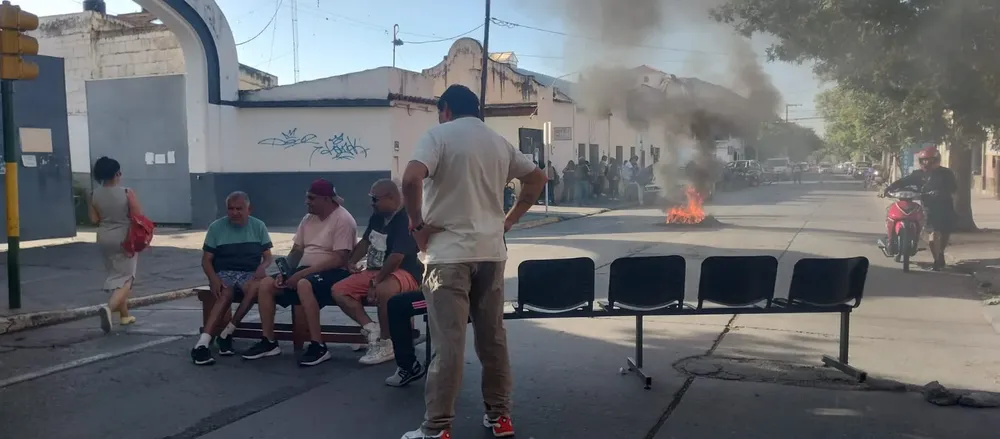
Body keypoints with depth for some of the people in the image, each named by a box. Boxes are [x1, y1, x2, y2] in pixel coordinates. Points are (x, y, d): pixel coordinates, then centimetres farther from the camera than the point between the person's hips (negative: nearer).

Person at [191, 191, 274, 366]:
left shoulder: (258, 226, 7)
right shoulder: (216, 227, 3)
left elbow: (268, 256, 9)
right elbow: (206, 260, 4)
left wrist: (262, 266, -16)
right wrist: (214, 279, -16)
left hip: (249, 273, 1)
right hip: (224, 273, -1)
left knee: (256, 286, -36)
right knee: (226, 294, -36)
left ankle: (226, 333, -26)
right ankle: (202, 344, -45)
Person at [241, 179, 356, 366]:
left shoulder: (343, 220, -13)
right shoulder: (308, 218, 13)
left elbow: (339, 259, -21)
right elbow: (296, 251, 13)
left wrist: (302, 273, -24)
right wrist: (284, 272, -8)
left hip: (333, 272, -8)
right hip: (305, 270, 8)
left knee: (304, 285, -38)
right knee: (265, 285, -8)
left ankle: (318, 347, -31)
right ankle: (268, 342, 1)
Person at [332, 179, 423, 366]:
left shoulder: (406, 220, -19)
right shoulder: (377, 217, 10)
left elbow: (396, 258, -25)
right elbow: (366, 242, 24)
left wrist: (376, 282, -22)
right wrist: (351, 262, 8)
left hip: (402, 273, -9)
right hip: (374, 271, 9)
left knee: (383, 291, -41)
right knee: (338, 291, -3)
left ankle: (386, 344, -20)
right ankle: (372, 329, -10)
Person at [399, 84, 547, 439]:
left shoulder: (439, 135, -5)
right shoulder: (499, 143, 13)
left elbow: (411, 179, -21)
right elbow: (538, 178, 19)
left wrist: (418, 224, -8)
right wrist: (508, 221, 16)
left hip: (449, 253, -5)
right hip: (491, 252, 5)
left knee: (448, 342, -4)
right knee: (493, 336, 13)